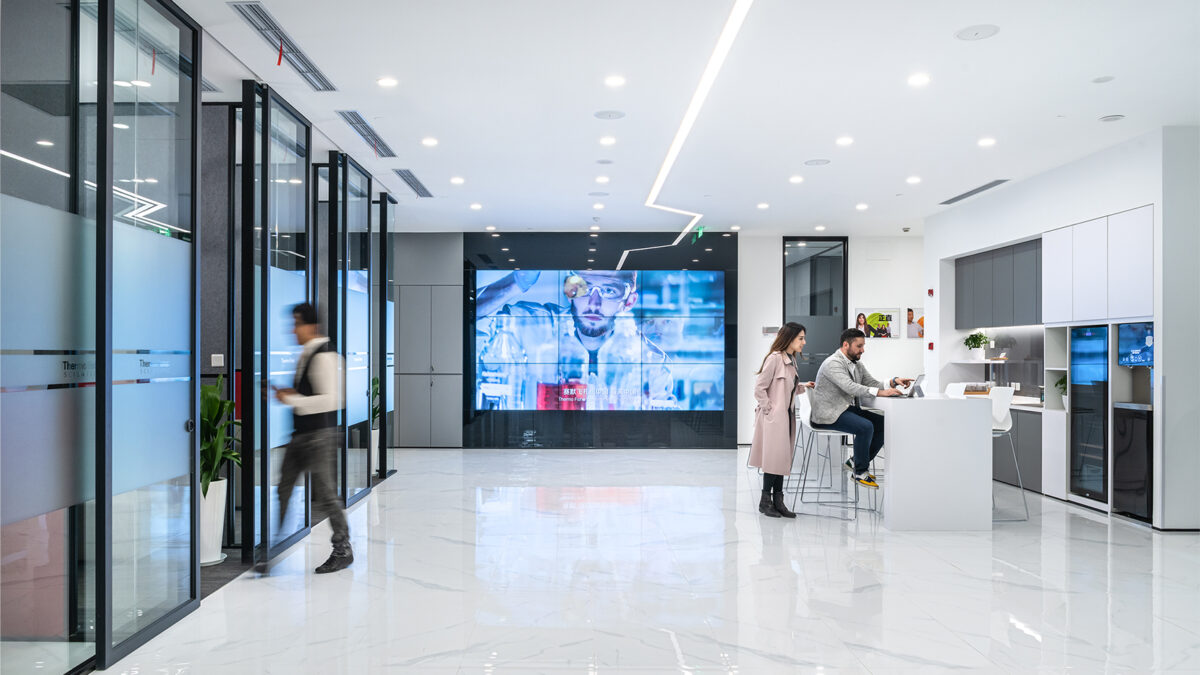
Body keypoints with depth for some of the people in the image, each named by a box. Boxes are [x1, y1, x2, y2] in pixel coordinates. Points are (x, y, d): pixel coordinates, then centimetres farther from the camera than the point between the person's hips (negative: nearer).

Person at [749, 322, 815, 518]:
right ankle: (765, 501, 6)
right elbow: (759, 388, -15)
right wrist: (769, 408, -14)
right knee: (774, 457, -5)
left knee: (783, 458, 10)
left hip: (786, 417, 9)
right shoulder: (775, 358, -15)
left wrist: (803, 386, 5)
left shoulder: (791, 360, 13)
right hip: (773, 418, -9)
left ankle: (778, 501, 16)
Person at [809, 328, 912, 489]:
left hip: (850, 408, 10)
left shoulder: (856, 364, 14)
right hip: (830, 413, -9)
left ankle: (856, 462, 7)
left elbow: (872, 383, 10)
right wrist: (880, 392, -36)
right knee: (865, 427, -29)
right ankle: (861, 472, -11)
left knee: (884, 424, -4)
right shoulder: (833, 363, -16)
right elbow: (849, 387, -30)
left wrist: (893, 382, -10)